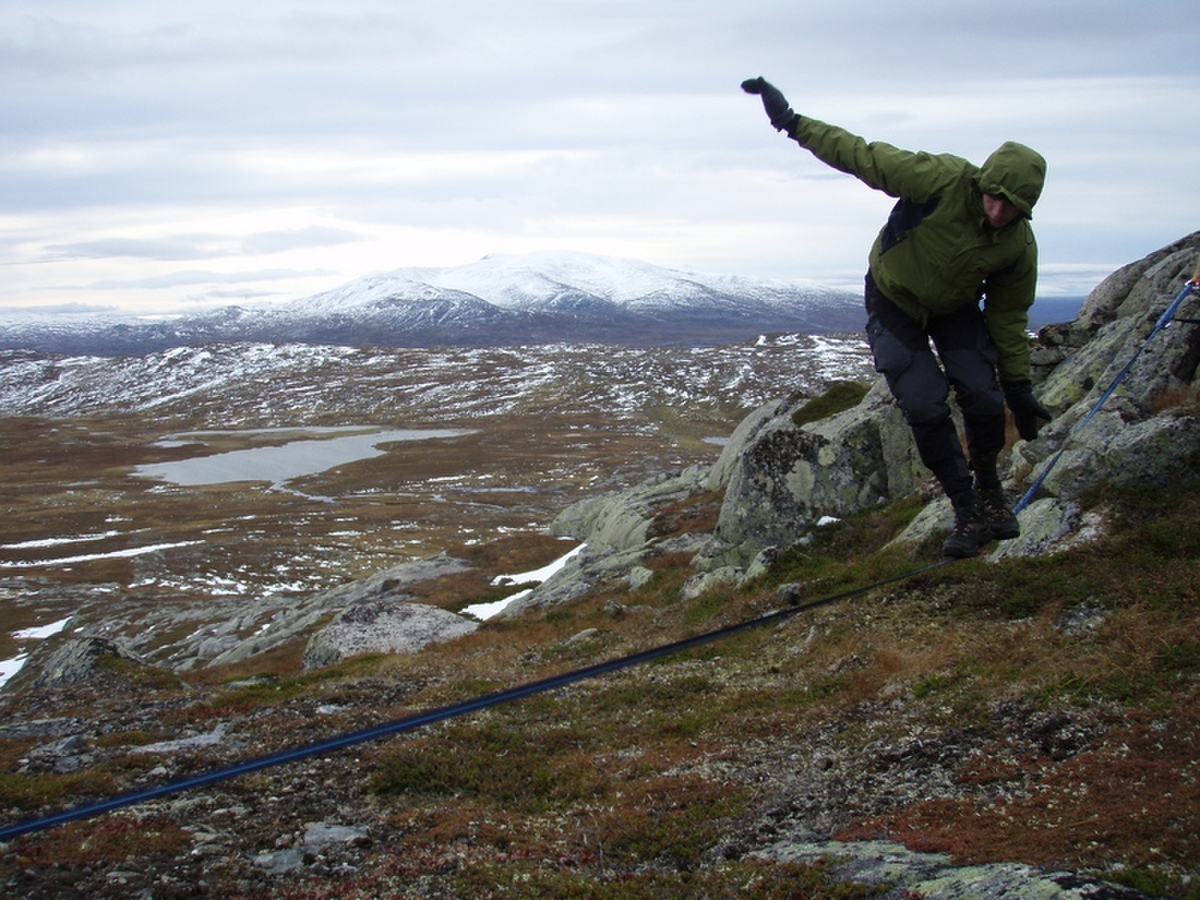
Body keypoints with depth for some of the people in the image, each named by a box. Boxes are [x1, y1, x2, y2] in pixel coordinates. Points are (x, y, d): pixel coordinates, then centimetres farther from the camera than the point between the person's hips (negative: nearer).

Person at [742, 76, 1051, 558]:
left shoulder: (1019, 246, -19)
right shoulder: (942, 180, -33)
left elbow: (1008, 316, -6)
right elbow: (864, 156, -26)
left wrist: (1018, 386, -2)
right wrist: (792, 122, -26)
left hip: (956, 310, 3)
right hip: (894, 302, -3)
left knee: (984, 400, -11)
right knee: (925, 409, -13)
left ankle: (989, 490, 19)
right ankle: (967, 513, 3)